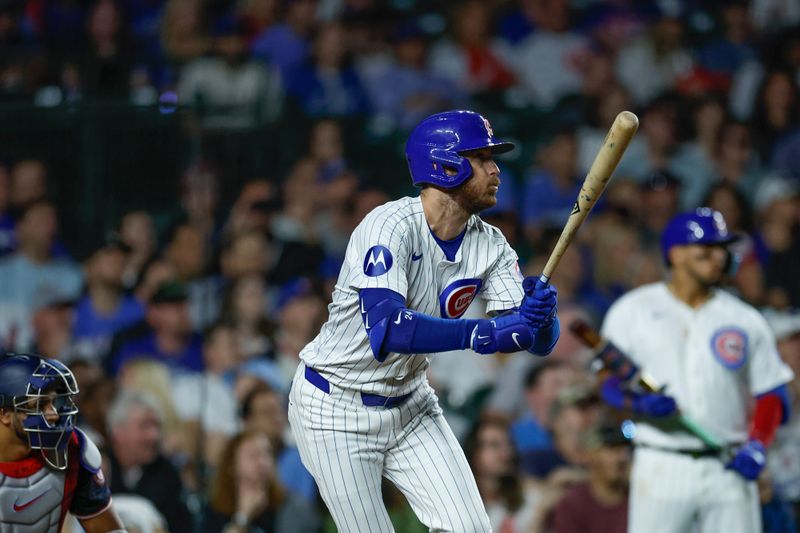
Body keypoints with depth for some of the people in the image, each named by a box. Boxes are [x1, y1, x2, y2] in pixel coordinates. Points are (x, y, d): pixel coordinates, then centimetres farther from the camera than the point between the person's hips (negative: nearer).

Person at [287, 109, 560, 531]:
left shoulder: (490, 246, -6)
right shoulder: (390, 227, -25)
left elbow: (539, 342, -11)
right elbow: (386, 329, -39)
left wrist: (540, 315, -35)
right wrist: (481, 333, -45)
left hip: (410, 404, 6)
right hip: (335, 409, -6)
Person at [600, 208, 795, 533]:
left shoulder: (746, 320, 11)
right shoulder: (633, 311, 6)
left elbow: (772, 396, 10)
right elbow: (608, 383, 4)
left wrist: (757, 445, -8)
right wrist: (639, 402, -18)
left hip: (730, 469, 2)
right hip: (662, 467, -2)